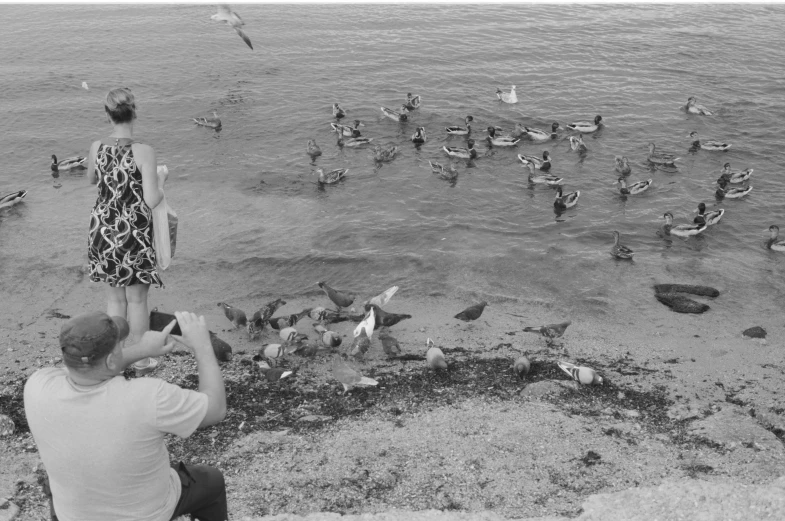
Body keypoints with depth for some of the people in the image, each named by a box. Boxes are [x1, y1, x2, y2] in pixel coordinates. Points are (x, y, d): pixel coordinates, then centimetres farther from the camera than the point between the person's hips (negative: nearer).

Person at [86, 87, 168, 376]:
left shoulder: (96, 148, -5)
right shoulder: (144, 152, -18)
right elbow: (152, 201, -20)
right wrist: (161, 181, -1)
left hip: (103, 229, 4)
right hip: (134, 232, -4)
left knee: (114, 297, 18)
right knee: (137, 299, 11)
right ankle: (141, 361, 23)